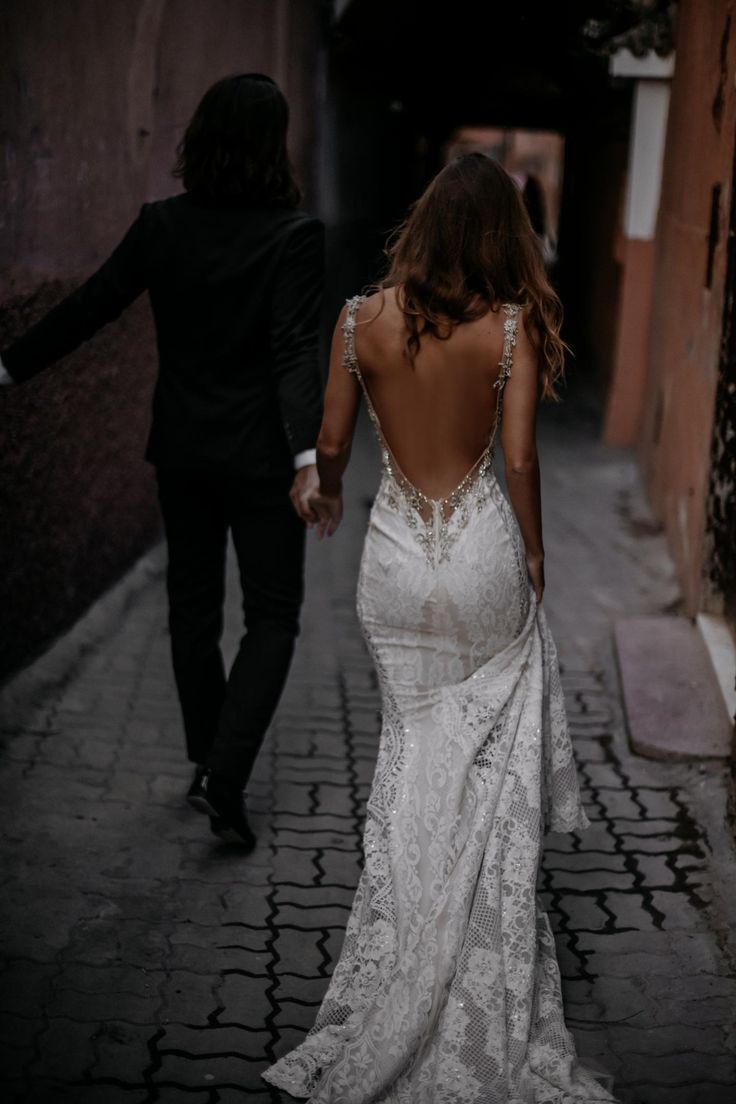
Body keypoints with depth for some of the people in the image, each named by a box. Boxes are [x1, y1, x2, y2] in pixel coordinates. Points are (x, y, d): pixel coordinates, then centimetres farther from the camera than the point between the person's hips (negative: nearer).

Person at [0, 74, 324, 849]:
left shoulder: (160, 225, -2)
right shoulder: (294, 234, -13)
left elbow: (87, 309, 3)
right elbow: (294, 349, -22)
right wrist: (308, 456, -28)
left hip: (181, 449, 4)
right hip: (259, 455, -4)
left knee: (193, 607, 17)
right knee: (272, 616, 7)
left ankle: (207, 764, 29)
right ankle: (224, 775, -6)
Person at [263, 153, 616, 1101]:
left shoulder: (362, 318, -5)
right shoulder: (511, 326, -11)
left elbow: (332, 441, 2)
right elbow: (520, 461, -12)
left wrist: (326, 498, 23)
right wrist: (533, 555, 4)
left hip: (393, 553, 2)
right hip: (481, 551, -2)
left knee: (415, 741, 17)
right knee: (491, 751, 17)